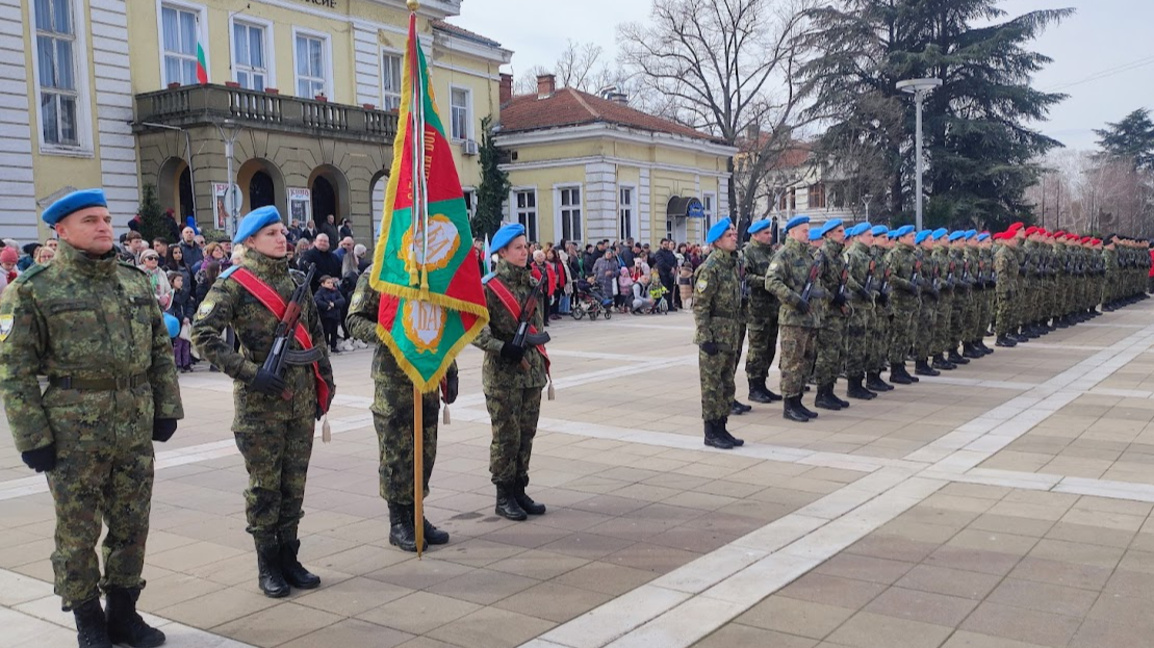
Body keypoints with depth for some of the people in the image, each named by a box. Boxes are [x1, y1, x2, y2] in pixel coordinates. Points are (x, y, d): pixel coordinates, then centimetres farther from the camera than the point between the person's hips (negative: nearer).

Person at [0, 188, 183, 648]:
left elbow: (161, 351, 13)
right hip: (74, 436, -4)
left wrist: (166, 408, 7)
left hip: (136, 432, 4)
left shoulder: (136, 281, 9)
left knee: (131, 528, 13)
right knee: (78, 534, 8)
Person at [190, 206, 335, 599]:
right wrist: (248, 373, -19)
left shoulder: (295, 280, 12)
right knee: (265, 485, 4)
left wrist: (324, 383, 13)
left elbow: (316, 334, 17)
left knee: (294, 482, 10)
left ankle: (289, 558, 22)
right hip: (261, 399, -5)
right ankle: (268, 566, 16)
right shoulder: (235, 283, -6)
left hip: (301, 397, 5)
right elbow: (202, 335, -14)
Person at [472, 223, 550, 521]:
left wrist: (539, 337, 10)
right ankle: (504, 497, 11)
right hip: (503, 375, -7)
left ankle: (519, 491, 22)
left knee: (526, 434, 11)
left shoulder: (531, 281, 11)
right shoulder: (489, 287, -11)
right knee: (506, 436, 0)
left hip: (532, 371, 7)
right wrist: (503, 348, -21)